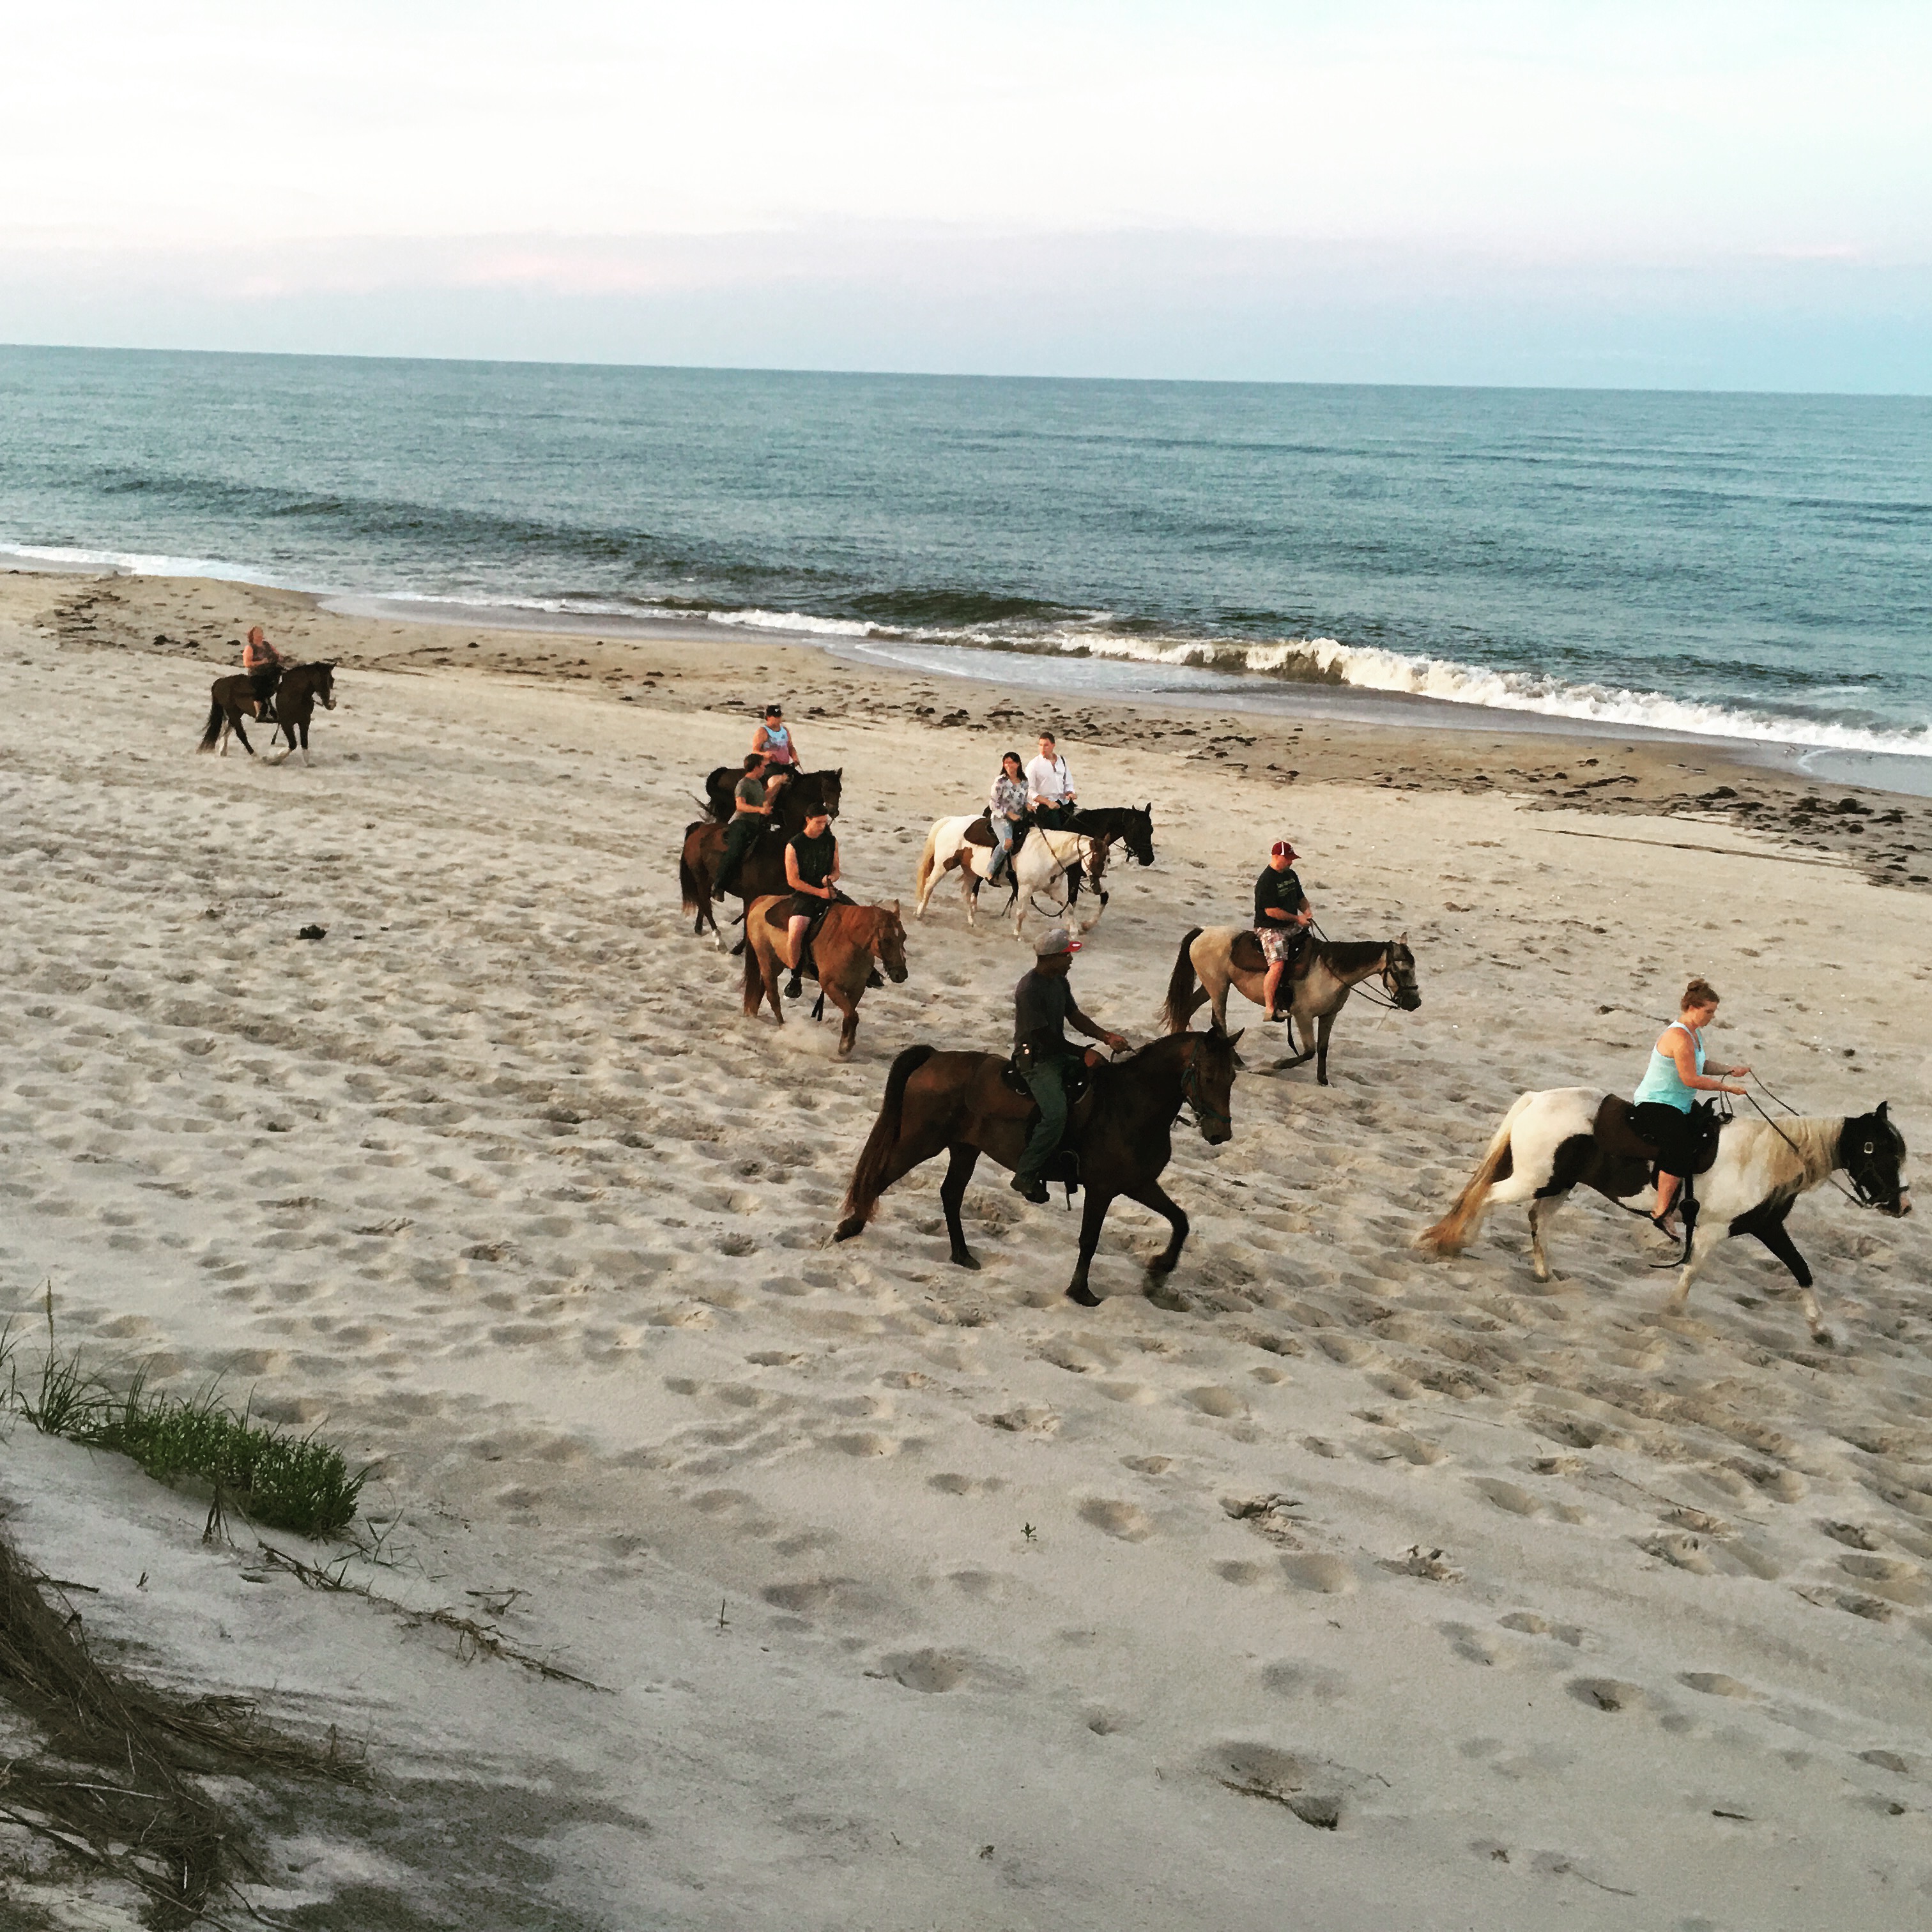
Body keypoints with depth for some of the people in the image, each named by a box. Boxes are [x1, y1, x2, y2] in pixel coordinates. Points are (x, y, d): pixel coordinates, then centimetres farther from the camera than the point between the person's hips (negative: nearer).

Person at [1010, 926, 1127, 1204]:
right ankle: (1025, 1176, -16)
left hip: (1057, 1054, 10)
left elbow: (1075, 1017, 14)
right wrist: (1083, 1053, -21)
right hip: (1035, 1060, -10)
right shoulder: (1029, 989, -21)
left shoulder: (1060, 981, 9)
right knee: (1056, 1114, -25)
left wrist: (1107, 1036, -1)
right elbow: (1045, 1035, -22)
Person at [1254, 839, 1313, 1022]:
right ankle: (1270, 1010, -24)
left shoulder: (1291, 875, 12)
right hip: (1270, 929, -9)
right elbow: (1271, 911, -22)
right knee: (1278, 965, -25)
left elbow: (1300, 898, 25)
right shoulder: (1266, 881, -16)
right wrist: (1297, 919, -16)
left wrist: (1307, 911, 2)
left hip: (1290, 927, 9)